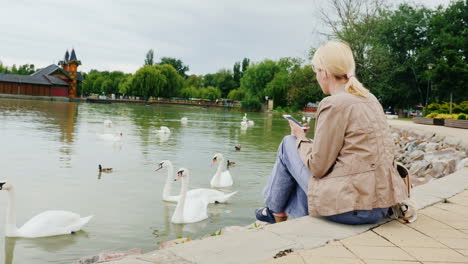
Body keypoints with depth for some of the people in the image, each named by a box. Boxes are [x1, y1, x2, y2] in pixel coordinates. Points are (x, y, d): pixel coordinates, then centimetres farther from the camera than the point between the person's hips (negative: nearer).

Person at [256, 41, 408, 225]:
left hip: (350, 206, -8)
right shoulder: (370, 99, 10)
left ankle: (276, 212, 27)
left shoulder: (334, 104, -16)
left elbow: (317, 167, -13)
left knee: (288, 144, 9)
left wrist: (301, 139, 5)